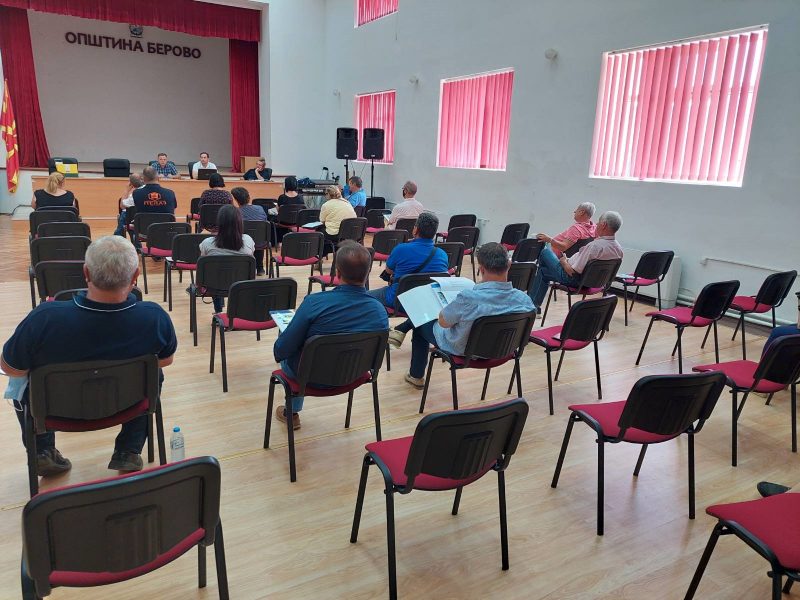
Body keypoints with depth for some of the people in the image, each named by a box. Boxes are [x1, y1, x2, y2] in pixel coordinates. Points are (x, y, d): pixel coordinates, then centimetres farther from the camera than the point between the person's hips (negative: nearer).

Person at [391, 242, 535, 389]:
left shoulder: (468, 298, -40)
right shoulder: (525, 300, -25)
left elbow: (443, 322, -19)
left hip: (461, 350, -5)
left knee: (421, 322, 26)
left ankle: (416, 376, 41)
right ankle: (402, 330, 39)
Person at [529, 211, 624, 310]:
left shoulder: (594, 246, -34)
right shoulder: (619, 249, -8)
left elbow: (572, 272, -29)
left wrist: (563, 261, -8)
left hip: (572, 279, -8)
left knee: (546, 251, 14)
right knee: (543, 271, 27)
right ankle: (535, 305, 35)